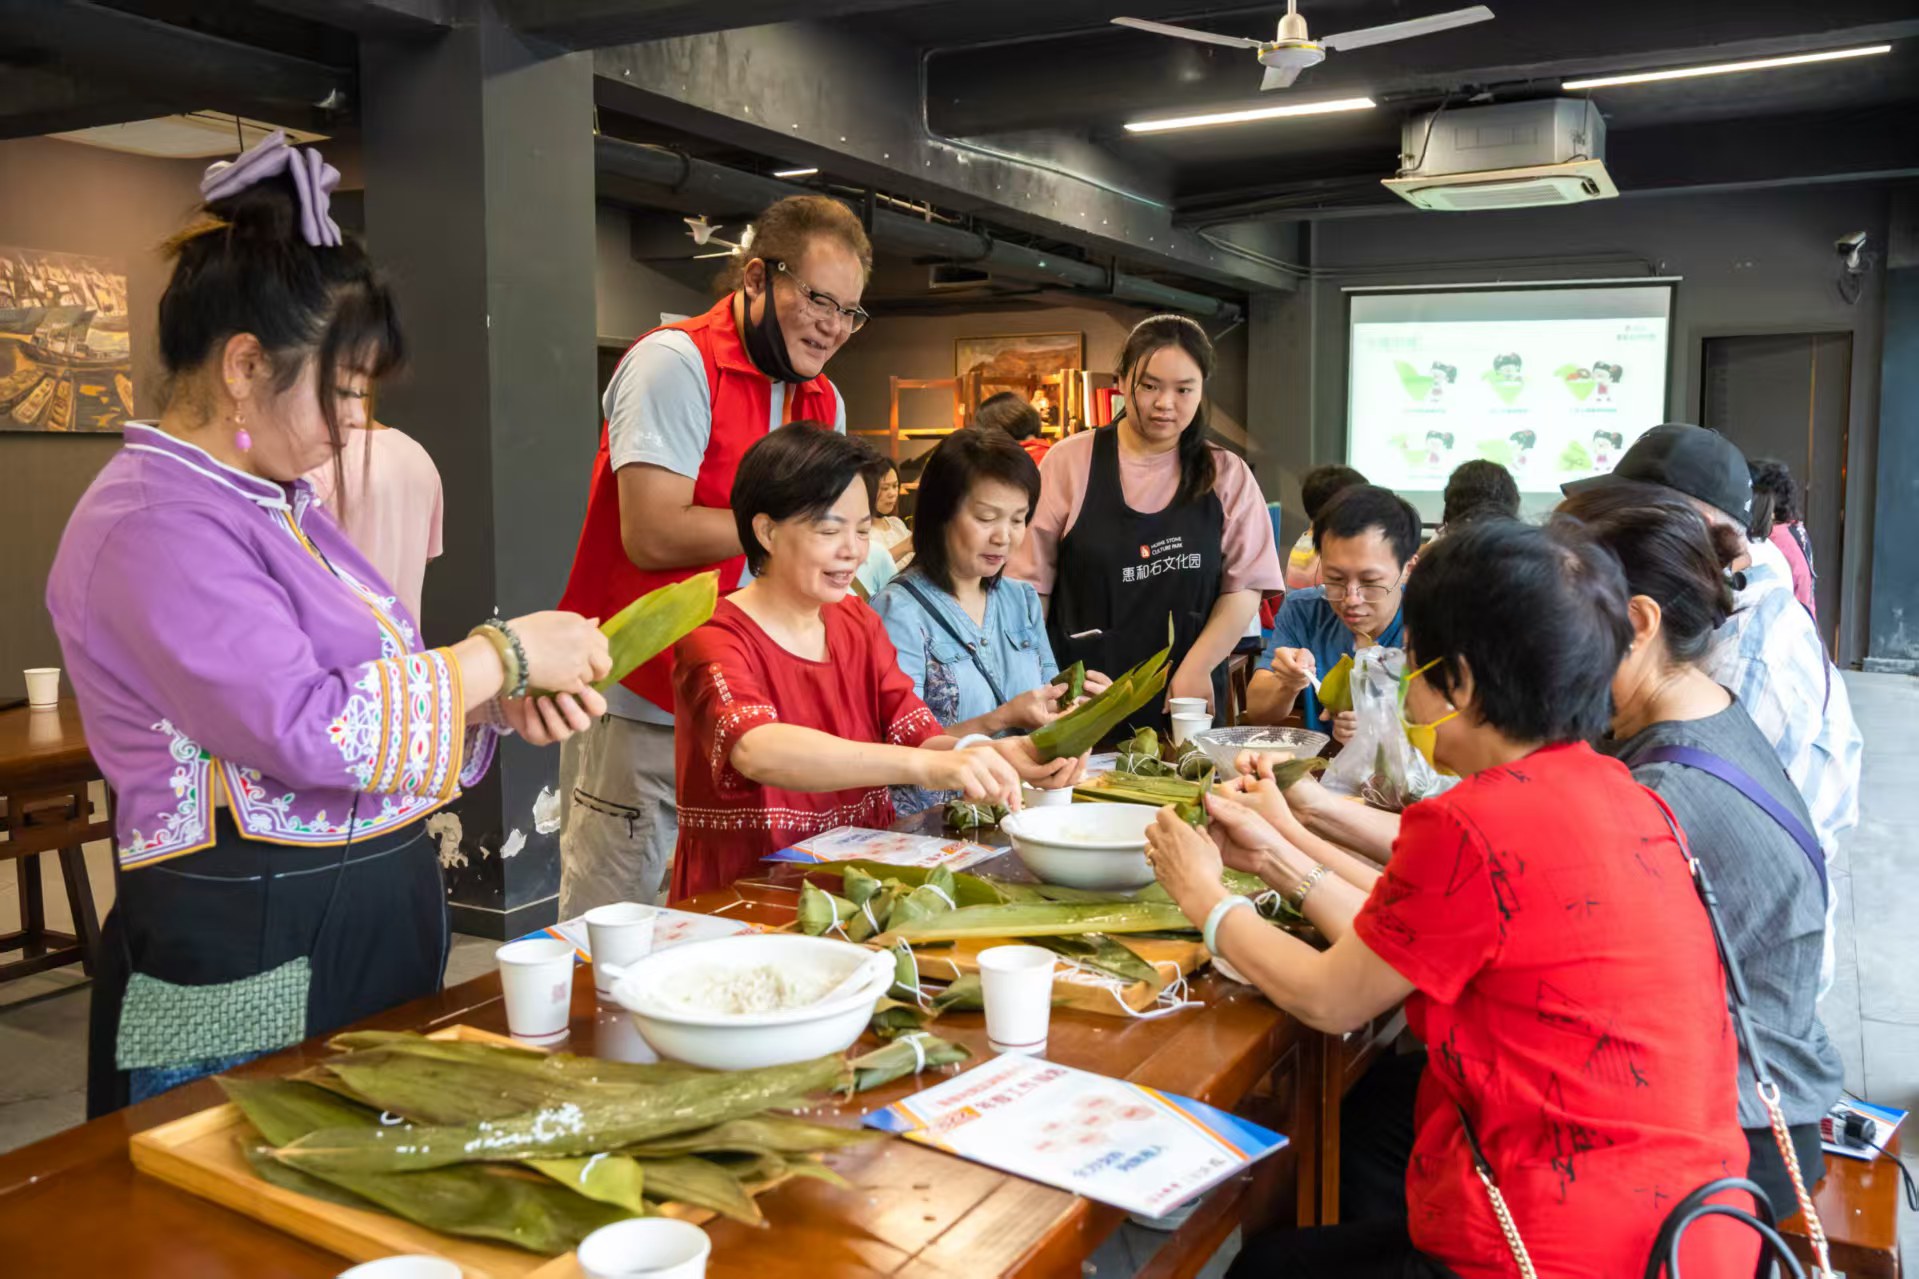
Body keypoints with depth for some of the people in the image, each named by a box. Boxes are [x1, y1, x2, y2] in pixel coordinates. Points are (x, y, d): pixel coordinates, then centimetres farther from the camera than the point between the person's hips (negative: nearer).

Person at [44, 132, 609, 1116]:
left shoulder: (273, 503, 13)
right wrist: (503, 653, -17)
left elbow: (368, 689, 17)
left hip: (365, 941, 9)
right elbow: (306, 731, -26)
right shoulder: (155, 526, -17)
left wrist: (499, 705, -1)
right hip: (249, 970, -9)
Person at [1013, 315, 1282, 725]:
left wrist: (1196, 669, -10)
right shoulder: (1070, 462, -1)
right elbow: (1033, 584, 0)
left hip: (1188, 700, 2)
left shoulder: (1227, 475, 3)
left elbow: (1244, 585, 0)